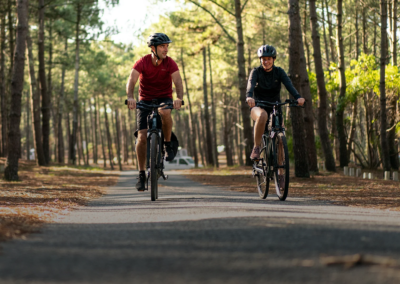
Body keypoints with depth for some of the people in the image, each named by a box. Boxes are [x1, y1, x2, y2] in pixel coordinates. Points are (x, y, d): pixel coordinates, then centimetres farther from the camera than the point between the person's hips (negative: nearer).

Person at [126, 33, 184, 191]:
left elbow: (178, 81, -25)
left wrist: (179, 98, -45)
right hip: (145, 100, 0)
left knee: (165, 112, -38)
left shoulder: (170, 63, -12)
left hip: (164, 98, 0)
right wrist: (130, 97, -47)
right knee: (142, 137, -12)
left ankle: (168, 144, -14)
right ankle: (141, 174, -2)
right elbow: (132, 80, -27)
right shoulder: (142, 63, -14)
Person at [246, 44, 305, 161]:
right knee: (262, 115, -38)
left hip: (275, 107, 2)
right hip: (258, 107, -2)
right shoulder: (256, 72, -6)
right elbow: (251, 85, -26)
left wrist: (298, 97, -39)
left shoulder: (279, 72, -1)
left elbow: (289, 85, -19)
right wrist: (249, 97, -49)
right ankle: (256, 147, -26)